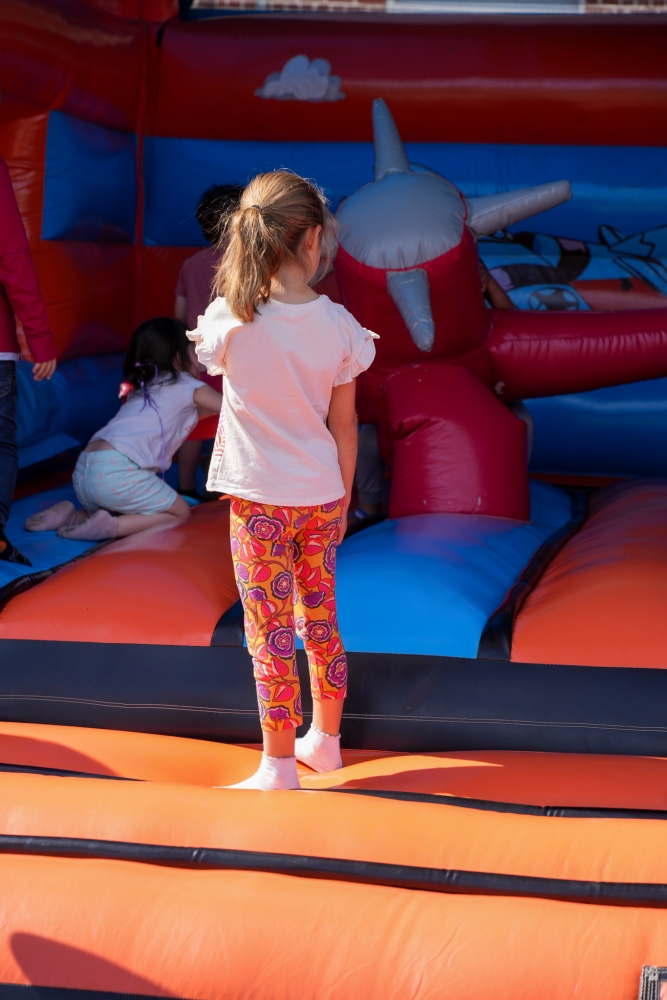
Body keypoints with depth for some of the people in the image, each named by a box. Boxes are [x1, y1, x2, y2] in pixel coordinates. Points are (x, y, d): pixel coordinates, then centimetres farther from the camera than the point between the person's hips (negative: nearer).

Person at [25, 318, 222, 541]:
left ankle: (72, 516, 8)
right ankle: (110, 527, -12)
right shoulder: (186, 385, 8)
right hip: (118, 471, -8)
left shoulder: (141, 389, 28)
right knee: (180, 513, 7)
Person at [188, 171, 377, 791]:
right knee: (321, 622, 18)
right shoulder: (338, 325, -8)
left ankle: (279, 767, 10)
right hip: (321, 496, 3)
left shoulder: (229, 320, -15)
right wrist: (343, 497, 11)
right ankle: (325, 741, 33)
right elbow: (343, 424, 0)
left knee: (270, 635, 3)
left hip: (259, 500, -3)